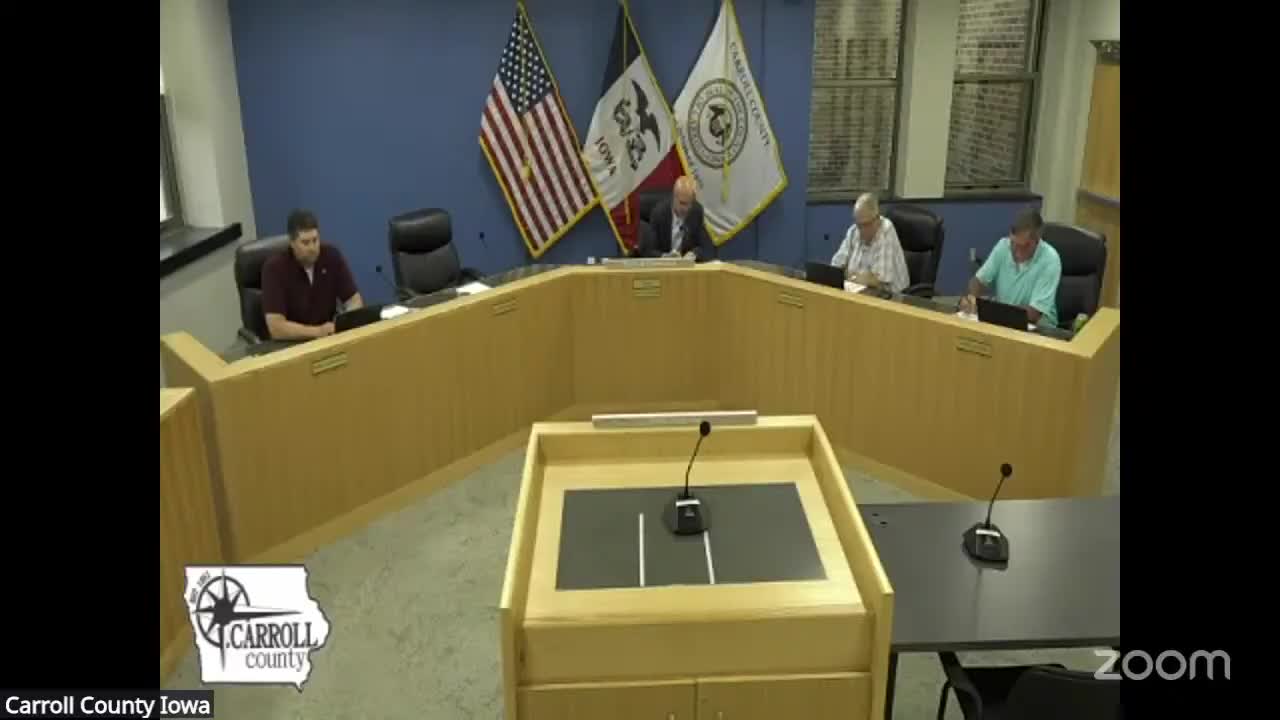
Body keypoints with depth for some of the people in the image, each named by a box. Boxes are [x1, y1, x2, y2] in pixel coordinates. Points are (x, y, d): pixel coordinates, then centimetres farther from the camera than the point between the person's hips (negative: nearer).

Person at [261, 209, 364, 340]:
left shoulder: (332, 255, -4)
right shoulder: (274, 268, -15)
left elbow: (355, 300, -2)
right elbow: (276, 327, -22)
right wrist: (318, 331, -33)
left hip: (330, 336, 3)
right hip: (292, 343, -3)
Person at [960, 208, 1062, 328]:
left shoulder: (1050, 260, -17)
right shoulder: (1003, 245, -3)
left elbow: (1033, 313, -21)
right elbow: (980, 280, 5)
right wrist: (971, 297, -17)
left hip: (1037, 327, -4)